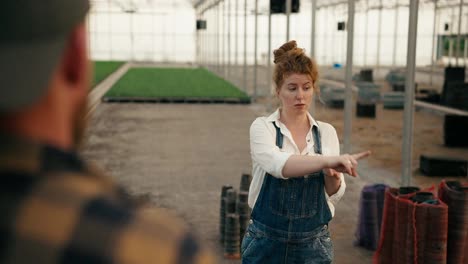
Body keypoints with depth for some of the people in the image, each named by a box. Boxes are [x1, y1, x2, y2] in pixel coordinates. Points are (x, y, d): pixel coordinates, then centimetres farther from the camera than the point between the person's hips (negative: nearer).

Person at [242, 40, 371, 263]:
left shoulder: (327, 132, 2)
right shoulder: (262, 127, -8)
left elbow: (334, 195, 2)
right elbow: (278, 164, -31)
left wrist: (332, 175, -21)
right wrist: (327, 160, -47)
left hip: (312, 245, 2)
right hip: (266, 242, -2)